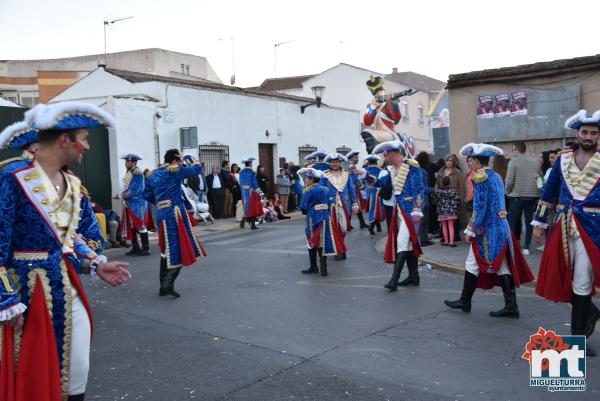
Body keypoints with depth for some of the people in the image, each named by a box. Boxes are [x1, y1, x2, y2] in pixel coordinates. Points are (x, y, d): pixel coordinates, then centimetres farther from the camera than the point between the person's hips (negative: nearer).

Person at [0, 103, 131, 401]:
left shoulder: (73, 182, 6)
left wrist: (97, 265, -1)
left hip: (67, 289, 7)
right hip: (28, 291, -6)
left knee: (77, 372, 13)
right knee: (31, 377, 10)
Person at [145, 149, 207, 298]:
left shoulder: (153, 174, 15)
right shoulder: (175, 171, -5)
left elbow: (147, 195, 17)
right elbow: (197, 168, -3)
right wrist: (186, 158, 10)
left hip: (160, 214, 7)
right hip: (175, 213, -7)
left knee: (166, 250, 15)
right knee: (179, 248, -2)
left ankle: (164, 286, 19)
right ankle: (168, 284, -13)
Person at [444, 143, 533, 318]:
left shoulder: (480, 177, -12)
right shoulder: (497, 176, 14)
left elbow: (480, 206, -17)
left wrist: (470, 229, -13)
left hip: (487, 228, -8)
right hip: (501, 227, 8)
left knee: (473, 264, 4)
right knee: (502, 266, 8)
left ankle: (465, 301, 15)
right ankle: (511, 306, 6)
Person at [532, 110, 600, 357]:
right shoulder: (563, 158, 7)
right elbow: (550, 191, 11)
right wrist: (539, 223, 8)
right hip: (562, 226, 3)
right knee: (561, 277, 8)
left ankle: (577, 338, 14)